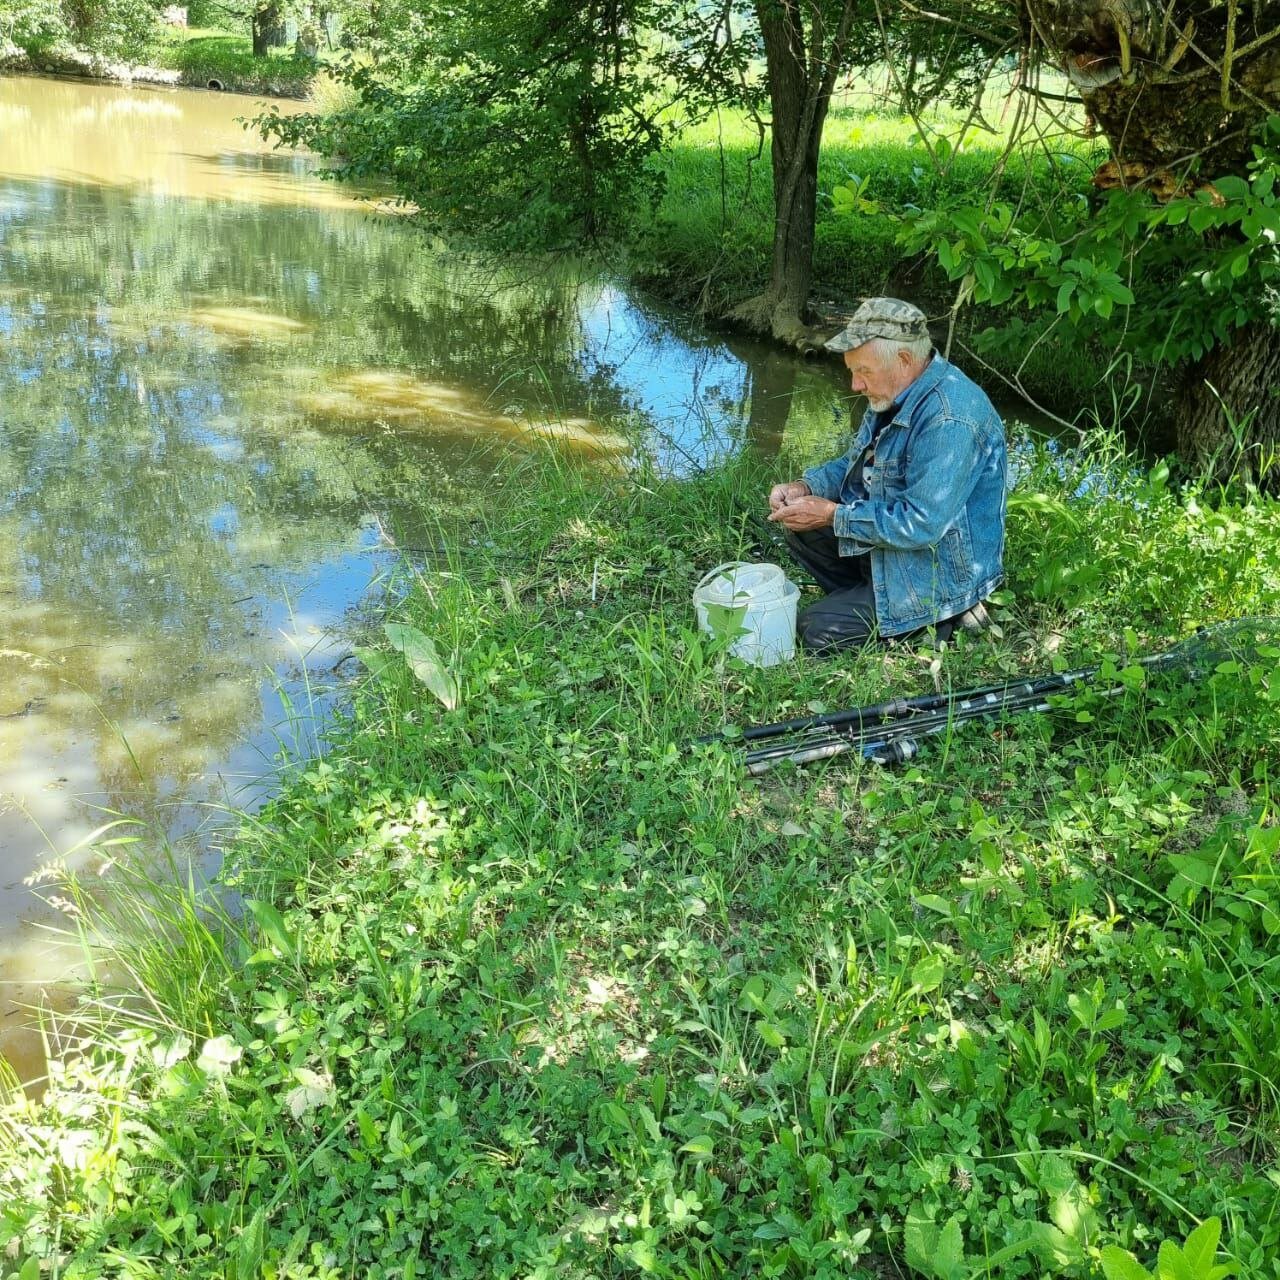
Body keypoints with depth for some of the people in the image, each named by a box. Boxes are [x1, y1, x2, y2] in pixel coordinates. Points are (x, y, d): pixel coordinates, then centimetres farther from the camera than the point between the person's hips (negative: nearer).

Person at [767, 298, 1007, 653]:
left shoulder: (949, 421, -31)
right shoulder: (895, 394, 1)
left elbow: (921, 525, -33)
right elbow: (857, 464, 15)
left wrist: (832, 514, -24)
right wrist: (805, 487, -5)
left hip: (942, 573, -10)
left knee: (815, 632, -10)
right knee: (802, 532, 5)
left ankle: (939, 619, 0)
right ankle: (869, 603, 4)